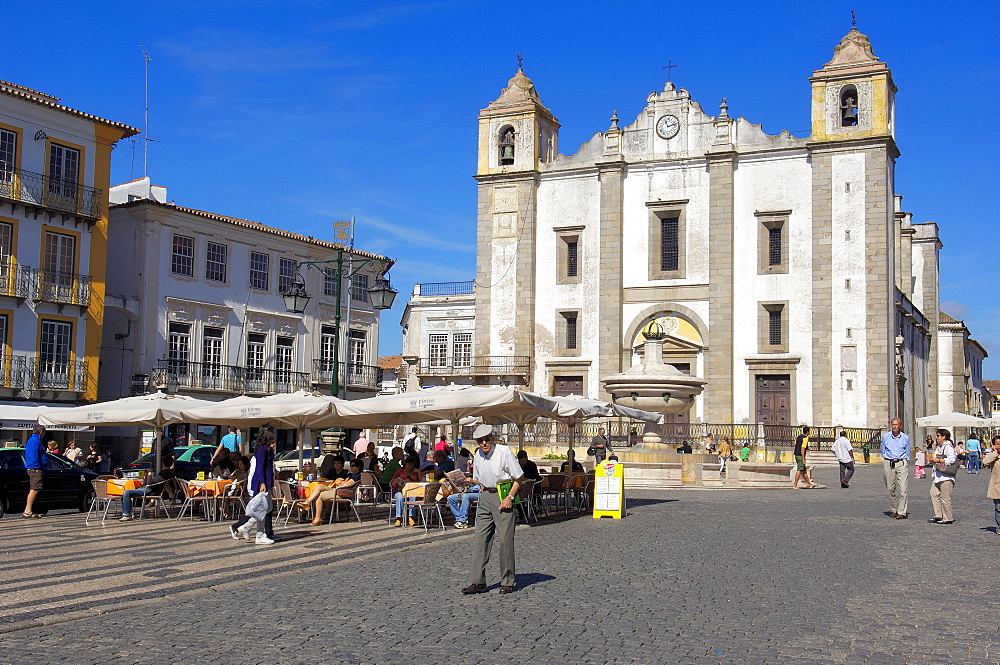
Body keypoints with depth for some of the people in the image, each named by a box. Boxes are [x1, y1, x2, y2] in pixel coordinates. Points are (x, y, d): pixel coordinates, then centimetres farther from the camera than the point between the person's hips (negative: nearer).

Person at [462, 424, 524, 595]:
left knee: (505, 539, -4)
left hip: (503, 495, -6)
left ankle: (507, 582, 6)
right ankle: (477, 581, 3)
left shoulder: (504, 452, -10)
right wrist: (484, 490, 9)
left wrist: (509, 498, -12)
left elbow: (519, 477, -7)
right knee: (480, 538, 0)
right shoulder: (478, 455, 8)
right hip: (485, 496, 6)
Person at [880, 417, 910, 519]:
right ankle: (893, 510, 18)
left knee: (902, 488, -10)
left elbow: (907, 453, 14)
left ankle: (901, 512, -9)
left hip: (901, 463, -1)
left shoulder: (905, 438, 5)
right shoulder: (885, 436, 6)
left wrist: (905, 463, 7)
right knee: (890, 488, 5)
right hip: (888, 463, 1)